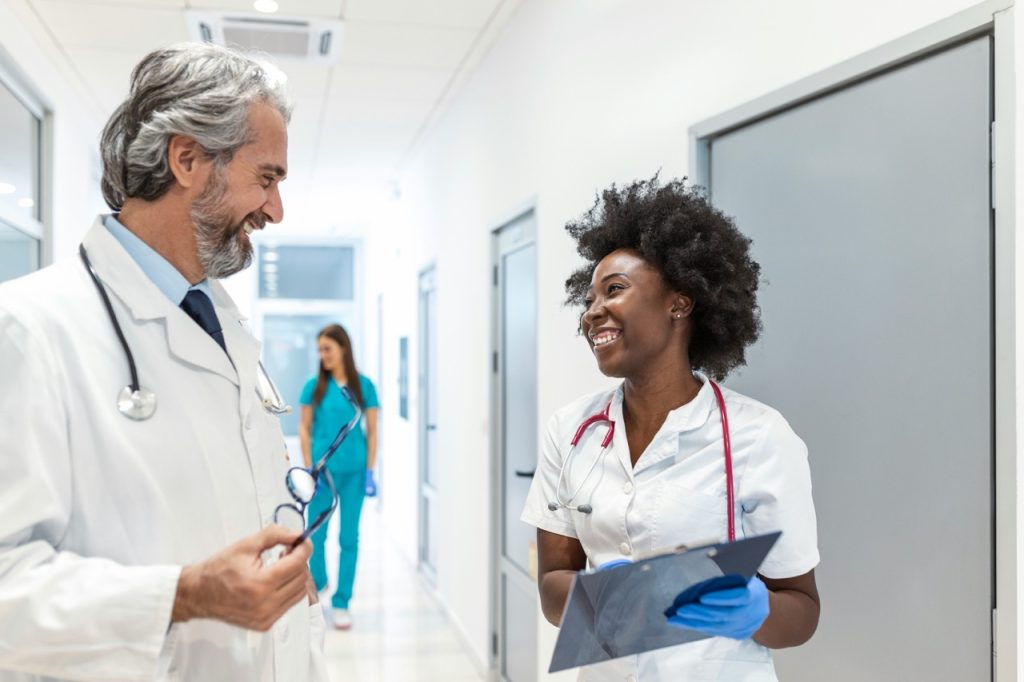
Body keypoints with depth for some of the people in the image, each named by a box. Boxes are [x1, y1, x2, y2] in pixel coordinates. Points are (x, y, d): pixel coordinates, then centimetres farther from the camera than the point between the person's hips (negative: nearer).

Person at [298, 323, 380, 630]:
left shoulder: (363, 385, 0)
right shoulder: (314, 386, -1)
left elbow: (372, 431, 4)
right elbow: (304, 429, 2)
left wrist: (370, 470, -1)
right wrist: (309, 469, -3)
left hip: (354, 470, 0)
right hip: (323, 468, 0)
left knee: (349, 537, 4)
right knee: (316, 533, 9)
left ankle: (341, 603, 15)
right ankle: (318, 584, 36)